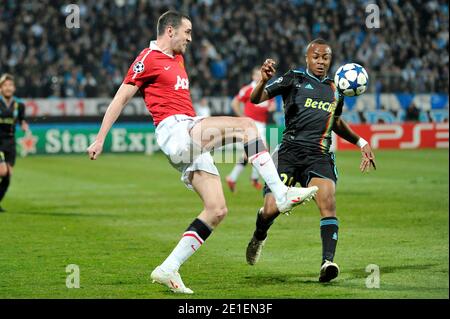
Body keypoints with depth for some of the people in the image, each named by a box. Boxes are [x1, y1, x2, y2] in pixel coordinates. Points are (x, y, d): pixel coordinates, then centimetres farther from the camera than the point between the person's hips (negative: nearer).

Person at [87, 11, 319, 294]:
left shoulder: (177, 58, 25)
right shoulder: (149, 58, -1)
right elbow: (121, 98, -1)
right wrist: (100, 139, -2)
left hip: (191, 141, 9)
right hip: (173, 130, -9)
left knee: (217, 211, 0)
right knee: (246, 125, -21)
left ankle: (168, 270, 2)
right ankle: (282, 194, -22)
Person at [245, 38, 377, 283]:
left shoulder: (335, 90, 19)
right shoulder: (294, 79, 6)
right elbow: (256, 99, -4)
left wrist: (361, 142, 29)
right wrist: (263, 80, -24)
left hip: (319, 157, 3)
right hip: (289, 152, -2)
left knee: (328, 202, -23)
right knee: (271, 209, -9)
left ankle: (328, 262, -30)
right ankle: (259, 236, 27)